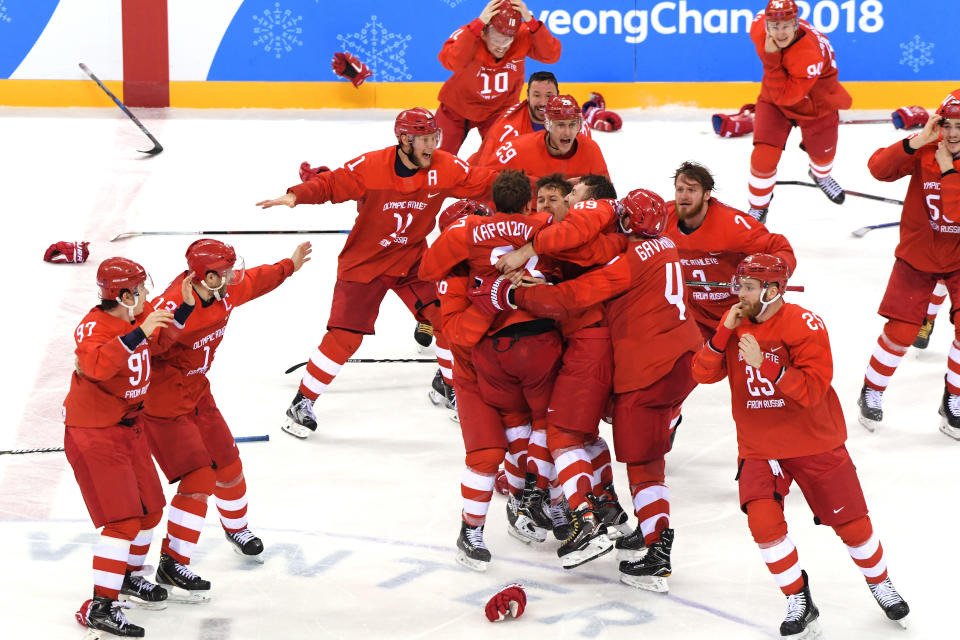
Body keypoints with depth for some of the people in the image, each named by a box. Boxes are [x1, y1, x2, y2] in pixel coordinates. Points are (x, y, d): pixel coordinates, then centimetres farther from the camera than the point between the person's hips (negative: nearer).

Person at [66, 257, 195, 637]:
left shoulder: (140, 316, 3)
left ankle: (129, 575, 41)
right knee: (122, 518, -16)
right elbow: (96, 365, -43)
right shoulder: (93, 328, -23)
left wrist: (185, 307, 9)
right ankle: (100, 608, -15)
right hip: (92, 432, -9)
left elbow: (160, 342, 23)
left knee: (150, 508, 19)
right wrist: (139, 332, -43)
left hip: (128, 426, 9)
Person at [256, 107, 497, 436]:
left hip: (412, 260, 4)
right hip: (364, 261, -4)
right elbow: (330, 184, -20)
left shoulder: (445, 168, -10)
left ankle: (448, 384, 20)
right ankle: (302, 402, 8)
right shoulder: (371, 167, -21)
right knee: (345, 336, -8)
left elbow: (484, 183, -8)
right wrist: (296, 195, -36)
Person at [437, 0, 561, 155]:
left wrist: (530, 21, -42)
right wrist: (479, 23, -53)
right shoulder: (468, 34, -31)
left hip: (499, 110, 1)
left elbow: (552, 55, -32)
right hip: (458, 107, -1)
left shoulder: (523, 36, -23)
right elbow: (451, 62, -49)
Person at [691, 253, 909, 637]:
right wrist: (723, 334, -20)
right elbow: (704, 374, -6)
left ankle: (880, 584, 34)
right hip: (759, 449, 3)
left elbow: (813, 389, -25)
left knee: (851, 523, 6)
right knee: (763, 521, -17)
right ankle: (799, 604, -1)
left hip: (815, 443, -3)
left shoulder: (805, 325, -18)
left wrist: (764, 364, -34)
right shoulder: (736, 323, -1)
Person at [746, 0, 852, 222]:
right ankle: (758, 207, 17)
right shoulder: (758, 26, -28)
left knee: (822, 153, 21)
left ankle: (821, 175, 61)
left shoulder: (810, 54, -44)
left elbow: (785, 96, -40)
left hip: (817, 102, -3)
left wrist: (772, 60, -47)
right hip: (773, 100, 3)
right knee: (764, 157, -9)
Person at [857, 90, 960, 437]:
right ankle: (872, 393, 21)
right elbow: (879, 169, -26)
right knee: (900, 332, -2)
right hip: (917, 254, 0)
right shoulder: (925, 150, -13)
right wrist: (913, 144, -37)